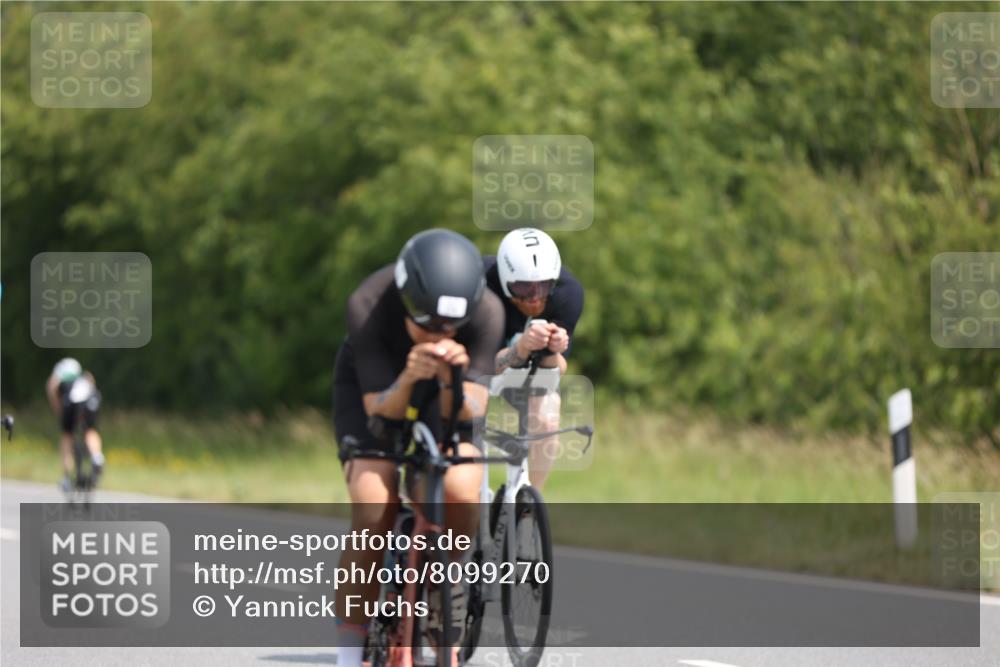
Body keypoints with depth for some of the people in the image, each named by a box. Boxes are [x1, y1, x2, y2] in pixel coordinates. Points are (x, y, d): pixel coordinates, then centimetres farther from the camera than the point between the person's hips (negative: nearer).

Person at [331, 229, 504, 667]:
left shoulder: (486, 312, -32)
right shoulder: (367, 307, -36)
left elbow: (471, 409, -29)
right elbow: (379, 408, -31)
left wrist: (453, 380, -52)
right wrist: (407, 380, -53)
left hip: (448, 391, 1)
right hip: (375, 384, -1)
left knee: (461, 493, -26)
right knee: (373, 509, -23)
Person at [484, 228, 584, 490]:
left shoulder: (569, 292, -31)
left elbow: (556, 370, -25)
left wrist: (553, 352, -48)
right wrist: (521, 348, -56)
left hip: (530, 362, 2)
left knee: (546, 424, -17)